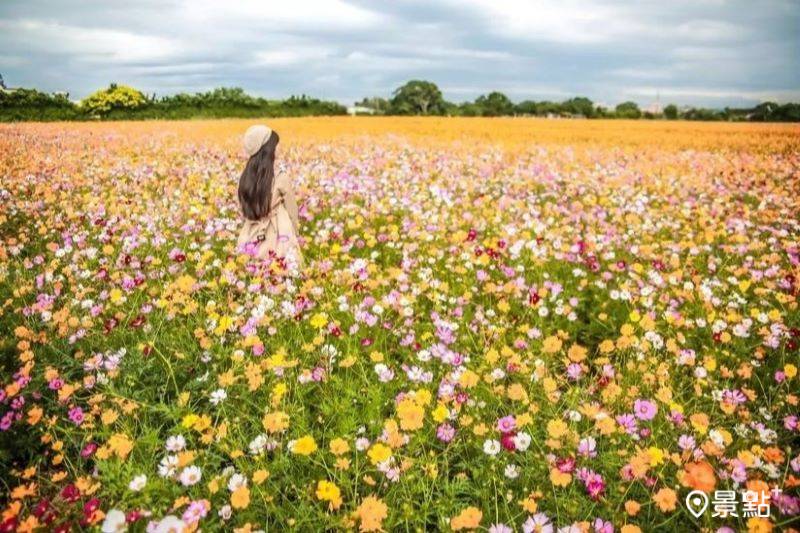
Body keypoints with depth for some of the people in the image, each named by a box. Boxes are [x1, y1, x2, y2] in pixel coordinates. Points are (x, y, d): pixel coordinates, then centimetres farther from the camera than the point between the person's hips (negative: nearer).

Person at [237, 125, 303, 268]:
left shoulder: (245, 178, 1)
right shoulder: (281, 179, -13)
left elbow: (245, 212, 10)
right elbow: (292, 213, -3)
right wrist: (295, 235, 11)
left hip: (252, 241, 5)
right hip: (279, 239, -5)